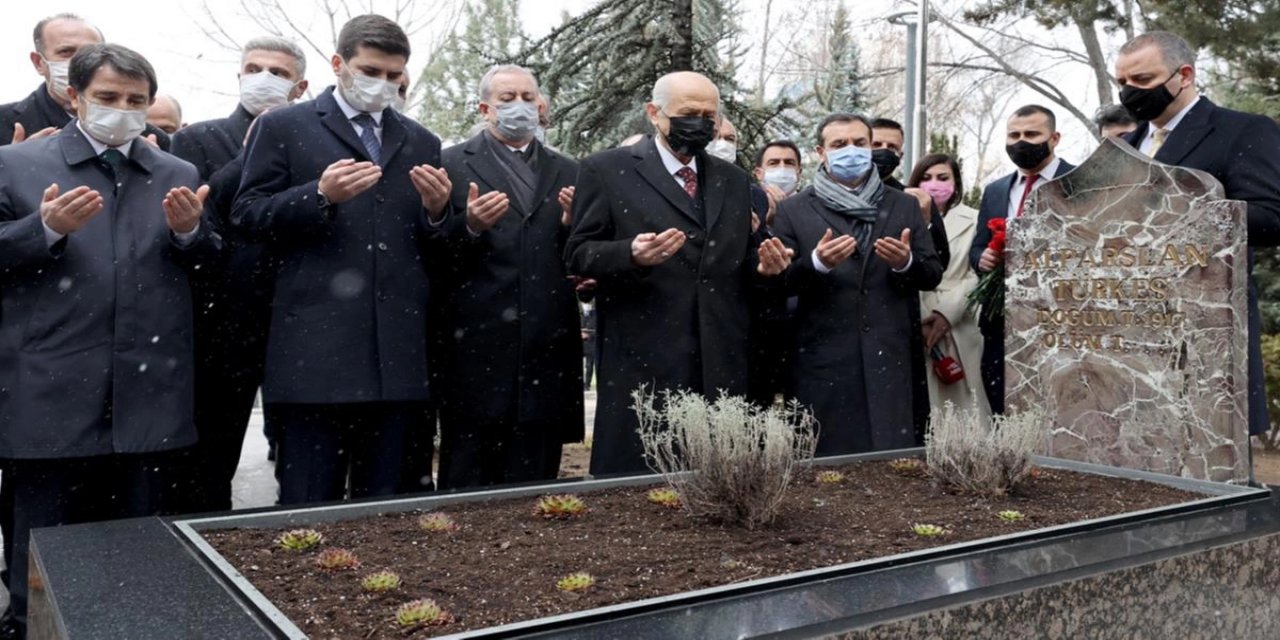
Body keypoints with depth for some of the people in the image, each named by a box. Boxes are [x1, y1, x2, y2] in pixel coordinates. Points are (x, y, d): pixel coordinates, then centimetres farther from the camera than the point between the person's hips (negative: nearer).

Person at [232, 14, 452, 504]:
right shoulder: (284, 126, 7)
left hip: (396, 353, 4)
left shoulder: (421, 143, 18)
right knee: (308, 507, 1)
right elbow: (246, 216, 0)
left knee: (382, 504, 10)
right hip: (315, 350, -3)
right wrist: (321, 196, -15)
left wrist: (437, 211, -4)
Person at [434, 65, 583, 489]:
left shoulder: (567, 173, 16)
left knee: (535, 481, 8)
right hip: (478, 347, -3)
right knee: (467, 485, 2)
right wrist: (469, 226, -17)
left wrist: (573, 224, -5)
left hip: (546, 348, 3)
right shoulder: (452, 164, 5)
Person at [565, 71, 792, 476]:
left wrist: (762, 265, -1)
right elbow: (578, 254, -2)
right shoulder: (607, 170, 1)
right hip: (643, 361, -4)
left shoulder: (734, 180, 17)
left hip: (721, 364, 5)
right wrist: (631, 253, -21)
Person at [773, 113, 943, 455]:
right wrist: (817, 263, -17)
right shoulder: (793, 210, 5)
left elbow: (933, 275, 11)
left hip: (890, 358, 2)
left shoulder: (904, 206, 12)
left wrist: (906, 263, -10)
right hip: (823, 361, -2)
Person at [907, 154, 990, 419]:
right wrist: (917, 321, -10)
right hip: (911, 330, 0)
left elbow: (978, 275, -1)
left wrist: (947, 313, -12)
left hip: (957, 331, 0)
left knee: (961, 409, 0)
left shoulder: (973, 220, 8)